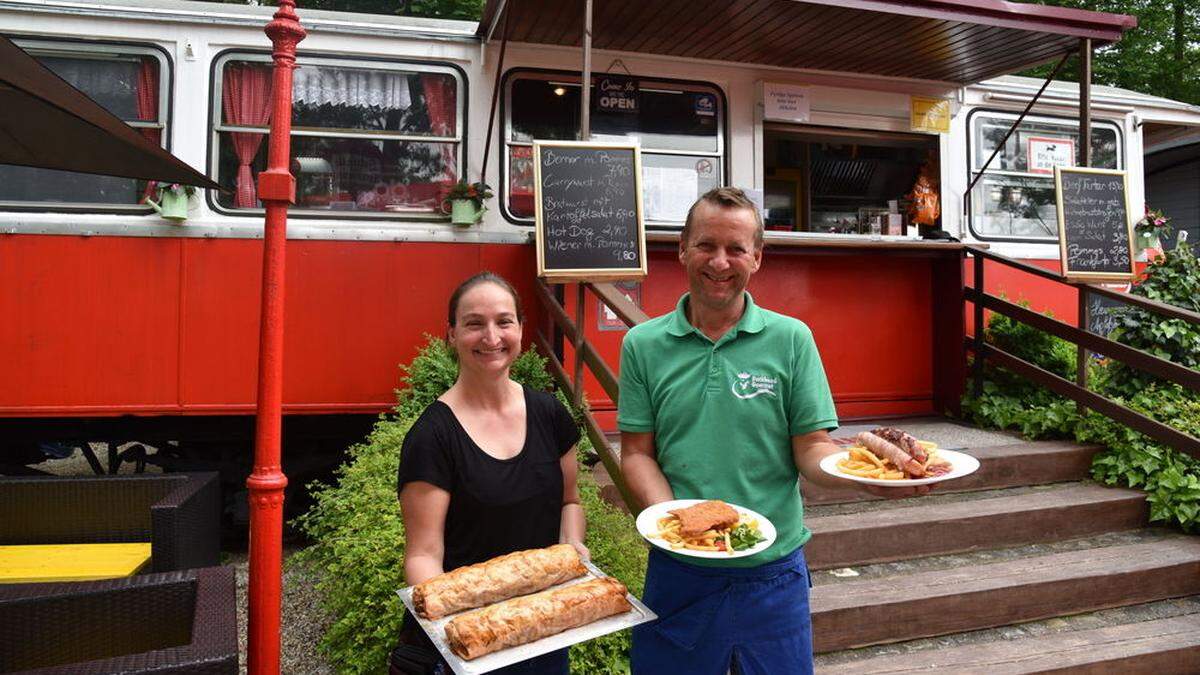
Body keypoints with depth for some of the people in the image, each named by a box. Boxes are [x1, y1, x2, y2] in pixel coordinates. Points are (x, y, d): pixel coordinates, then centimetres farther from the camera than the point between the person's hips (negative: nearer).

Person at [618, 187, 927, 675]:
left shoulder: (791, 339, -2)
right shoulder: (643, 345, -1)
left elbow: (811, 446, -2)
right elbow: (637, 452, 0)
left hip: (773, 571, 0)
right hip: (679, 571, 1)